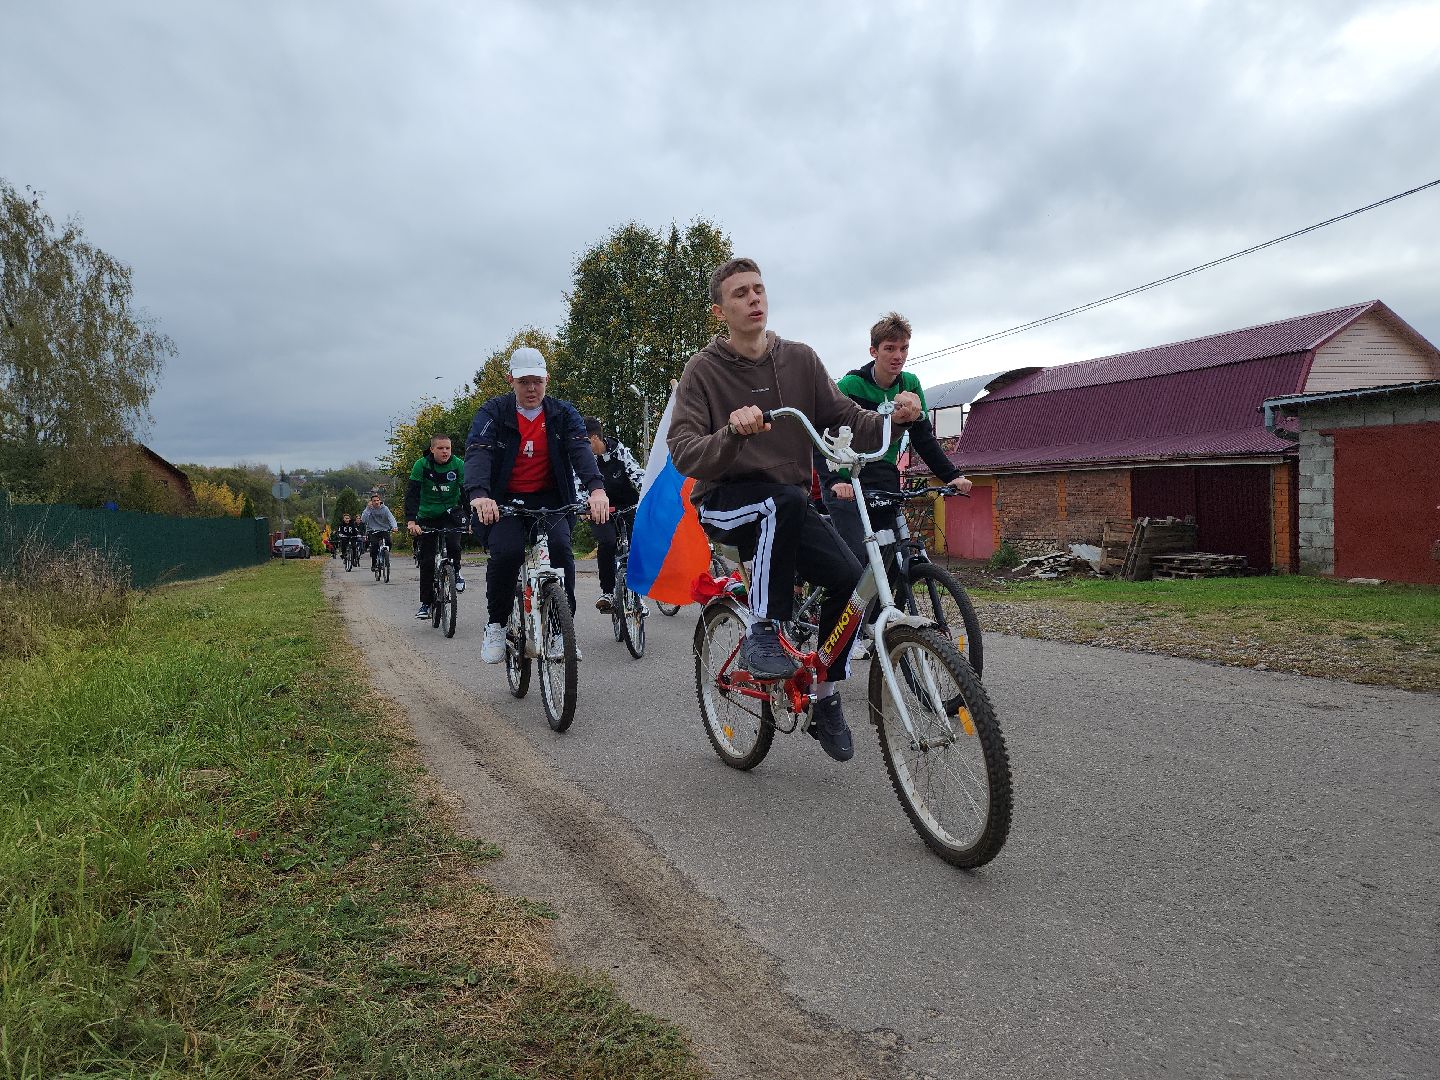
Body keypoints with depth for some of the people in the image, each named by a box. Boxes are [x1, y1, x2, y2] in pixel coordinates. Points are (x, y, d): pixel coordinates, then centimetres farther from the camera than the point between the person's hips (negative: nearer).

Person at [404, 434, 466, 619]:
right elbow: (412, 494, -21)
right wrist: (411, 521, -34)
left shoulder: (458, 465, -13)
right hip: (427, 517, 0)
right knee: (427, 561, 0)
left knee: (453, 545, -27)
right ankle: (426, 603, 12)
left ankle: (456, 572, 4)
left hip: (450, 513, 0)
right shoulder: (421, 465, -16)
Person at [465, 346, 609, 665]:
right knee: (506, 552, -28)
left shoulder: (563, 413, 1)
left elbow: (581, 449, -16)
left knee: (560, 547, -28)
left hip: (550, 500, 1)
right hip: (506, 500, -1)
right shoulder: (493, 412, -3)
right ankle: (496, 625, -5)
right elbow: (477, 453, -19)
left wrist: (597, 489, -37)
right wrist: (478, 494, -41)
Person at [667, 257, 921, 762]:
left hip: (789, 504, 4)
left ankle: (825, 696, 3)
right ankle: (763, 635, -24)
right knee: (787, 500, -37)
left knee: (848, 577, -19)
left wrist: (892, 418, -21)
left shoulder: (799, 359, 3)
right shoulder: (703, 369, -7)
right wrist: (733, 433, -38)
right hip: (726, 501, -3)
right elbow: (683, 453, -17)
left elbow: (844, 416, 0)